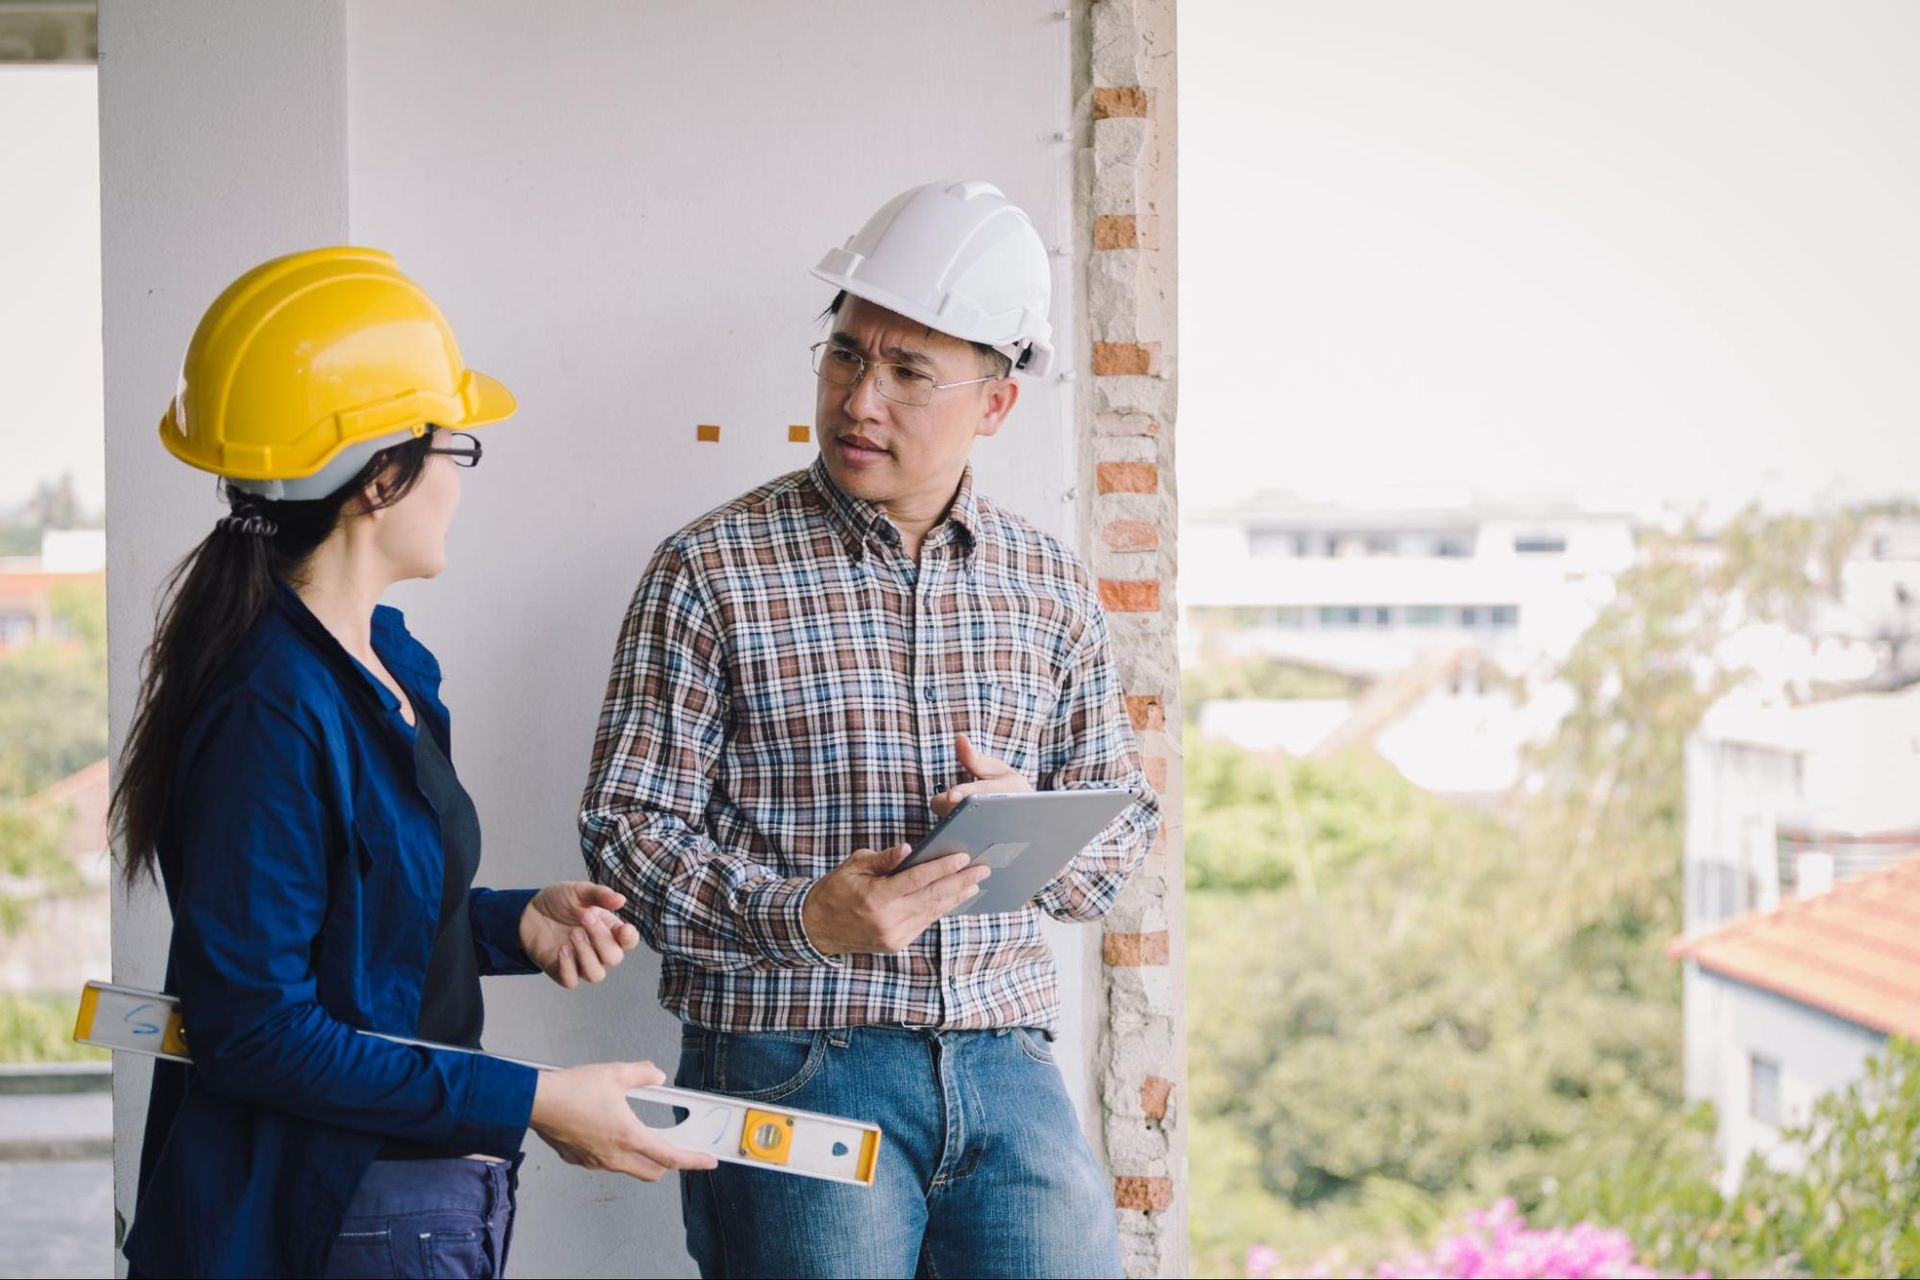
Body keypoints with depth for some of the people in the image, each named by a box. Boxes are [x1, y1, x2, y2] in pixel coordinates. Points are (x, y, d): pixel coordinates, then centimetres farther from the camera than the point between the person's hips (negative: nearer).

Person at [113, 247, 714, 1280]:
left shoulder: (382, 658, 8)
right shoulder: (273, 710, -22)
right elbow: (257, 1030, -23)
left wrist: (517, 924, 1)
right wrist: (532, 1104, -21)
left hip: (428, 1192, 9)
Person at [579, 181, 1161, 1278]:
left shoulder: (1054, 590, 11)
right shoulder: (712, 570, -1)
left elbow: (1126, 826, 16)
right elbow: (627, 824, -4)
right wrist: (799, 919, -19)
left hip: (1007, 1065, 4)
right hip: (792, 1068, -3)